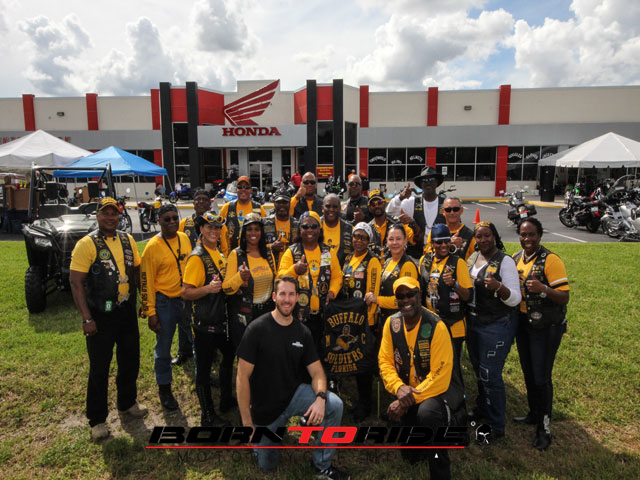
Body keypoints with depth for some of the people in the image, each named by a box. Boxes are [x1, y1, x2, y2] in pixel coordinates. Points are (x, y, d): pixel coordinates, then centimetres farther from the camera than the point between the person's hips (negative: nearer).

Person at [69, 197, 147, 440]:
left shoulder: (127, 240, 5)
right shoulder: (87, 244, -12)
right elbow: (76, 282, -16)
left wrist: (131, 295, 9)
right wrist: (86, 318, -20)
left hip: (126, 311, 6)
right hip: (100, 315, -6)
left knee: (130, 360, 18)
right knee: (99, 368, 5)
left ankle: (127, 403, 39)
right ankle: (97, 420, 21)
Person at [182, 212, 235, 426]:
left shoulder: (219, 253, 10)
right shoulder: (197, 257, -17)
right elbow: (186, 293, -20)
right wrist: (208, 288, -34)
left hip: (220, 318, 9)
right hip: (203, 321, -9)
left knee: (229, 354, 22)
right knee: (204, 366, 3)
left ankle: (226, 400, 41)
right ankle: (207, 416, 17)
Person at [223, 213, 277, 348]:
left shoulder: (268, 253, 4)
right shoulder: (236, 254, -9)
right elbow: (226, 288, -13)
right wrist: (240, 277, -30)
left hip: (266, 311, 4)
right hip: (243, 314, -4)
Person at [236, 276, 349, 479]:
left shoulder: (302, 332, -4)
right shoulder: (257, 329, -17)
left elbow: (317, 372, -4)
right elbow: (242, 377, -15)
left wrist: (320, 397, -27)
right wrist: (247, 423, -15)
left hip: (294, 394, 3)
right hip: (264, 407, -2)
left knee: (335, 405, -22)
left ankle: (322, 464, -1)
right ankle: (267, 435, 39)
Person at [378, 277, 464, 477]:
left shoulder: (436, 326, -20)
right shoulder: (391, 323, -4)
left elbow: (440, 376, -24)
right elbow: (385, 361, -4)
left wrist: (411, 398, -28)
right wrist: (399, 387, -23)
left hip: (440, 387, -5)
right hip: (408, 388, 5)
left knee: (427, 412, -38)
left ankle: (440, 472, -14)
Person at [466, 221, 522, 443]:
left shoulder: (505, 261, -14)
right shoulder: (473, 257, 7)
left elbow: (515, 299, -19)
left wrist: (499, 287, -36)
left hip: (497, 325, -7)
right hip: (472, 321, 7)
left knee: (490, 375, -3)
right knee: (478, 369, 20)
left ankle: (496, 426, 14)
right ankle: (482, 408, 41)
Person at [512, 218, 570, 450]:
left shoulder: (550, 260, -16)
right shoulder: (515, 258, 4)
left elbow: (564, 297, -20)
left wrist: (543, 289, -36)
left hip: (546, 327, -6)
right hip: (522, 324, 7)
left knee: (541, 377, -2)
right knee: (528, 373, 19)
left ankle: (544, 427, 15)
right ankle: (534, 413, 38)